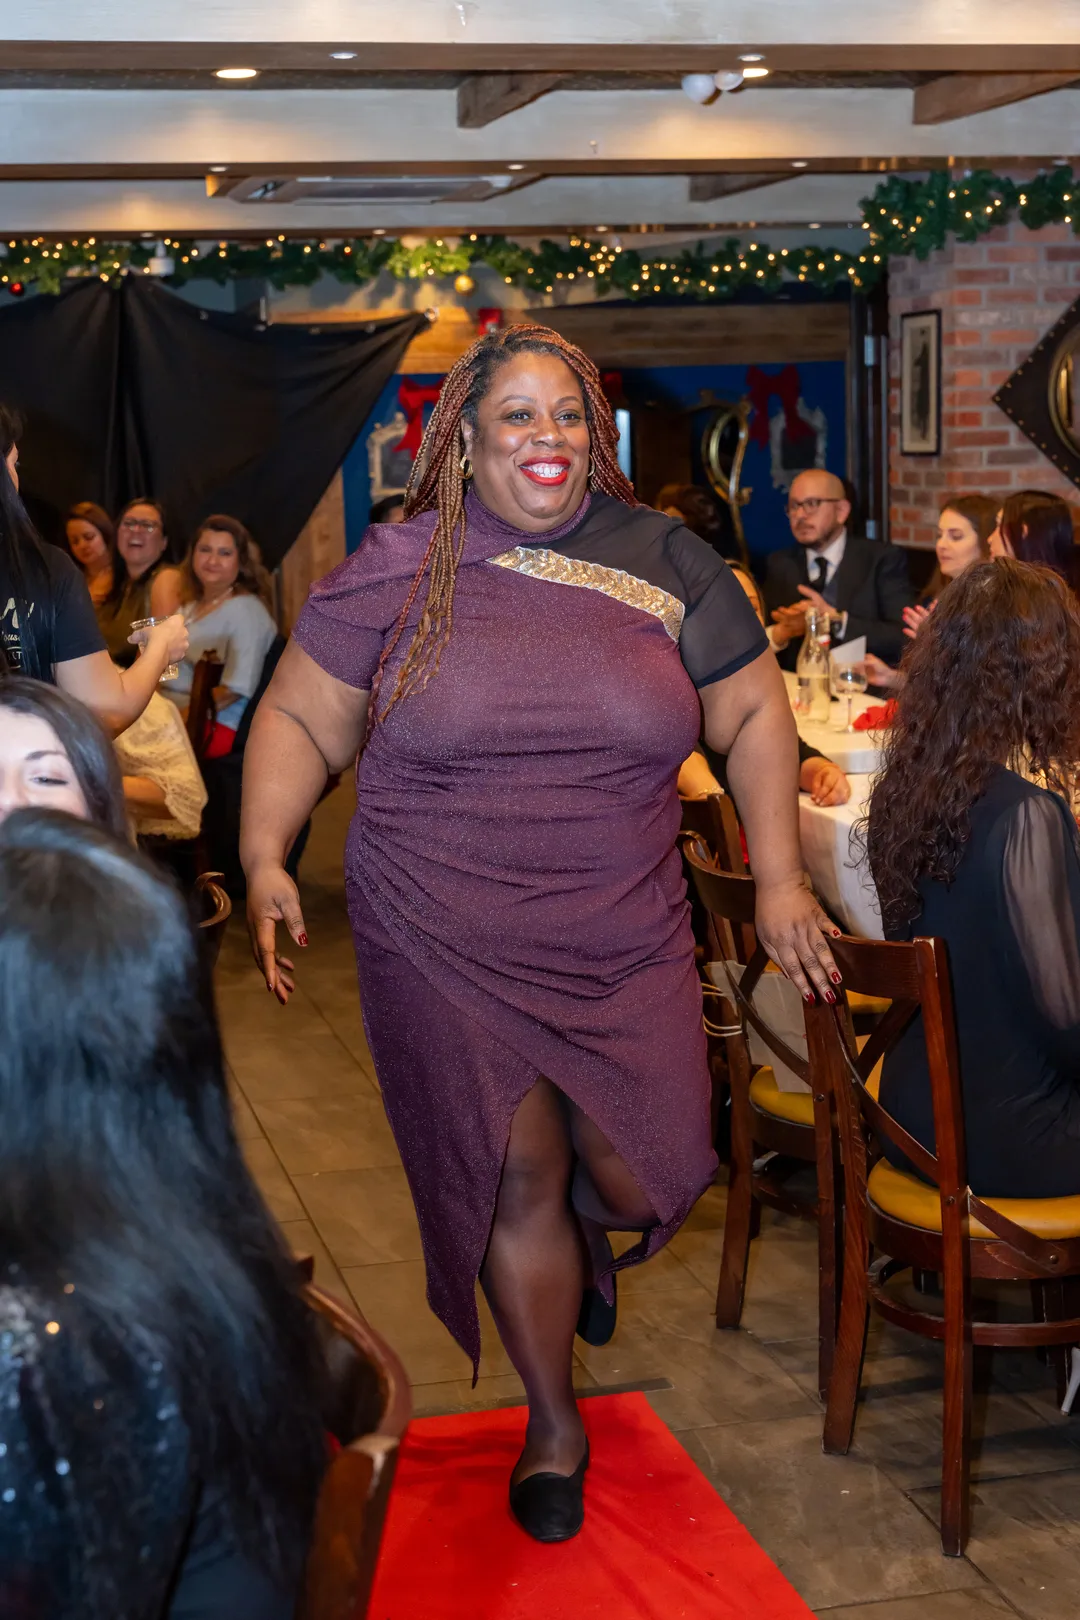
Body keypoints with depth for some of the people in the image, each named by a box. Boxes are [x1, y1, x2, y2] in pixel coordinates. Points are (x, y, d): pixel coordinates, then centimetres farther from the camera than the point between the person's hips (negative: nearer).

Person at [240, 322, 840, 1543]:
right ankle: (553, 1423, 28)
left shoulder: (664, 562, 3)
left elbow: (751, 712, 10)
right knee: (513, 1184, 3)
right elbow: (300, 719, 4)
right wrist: (264, 858, -10)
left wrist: (778, 878, 5)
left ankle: (590, 1240, 40)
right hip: (444, 949, -1)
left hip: (626, 944, 2)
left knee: (646, 1181, -1)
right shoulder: (397, 571, -1)